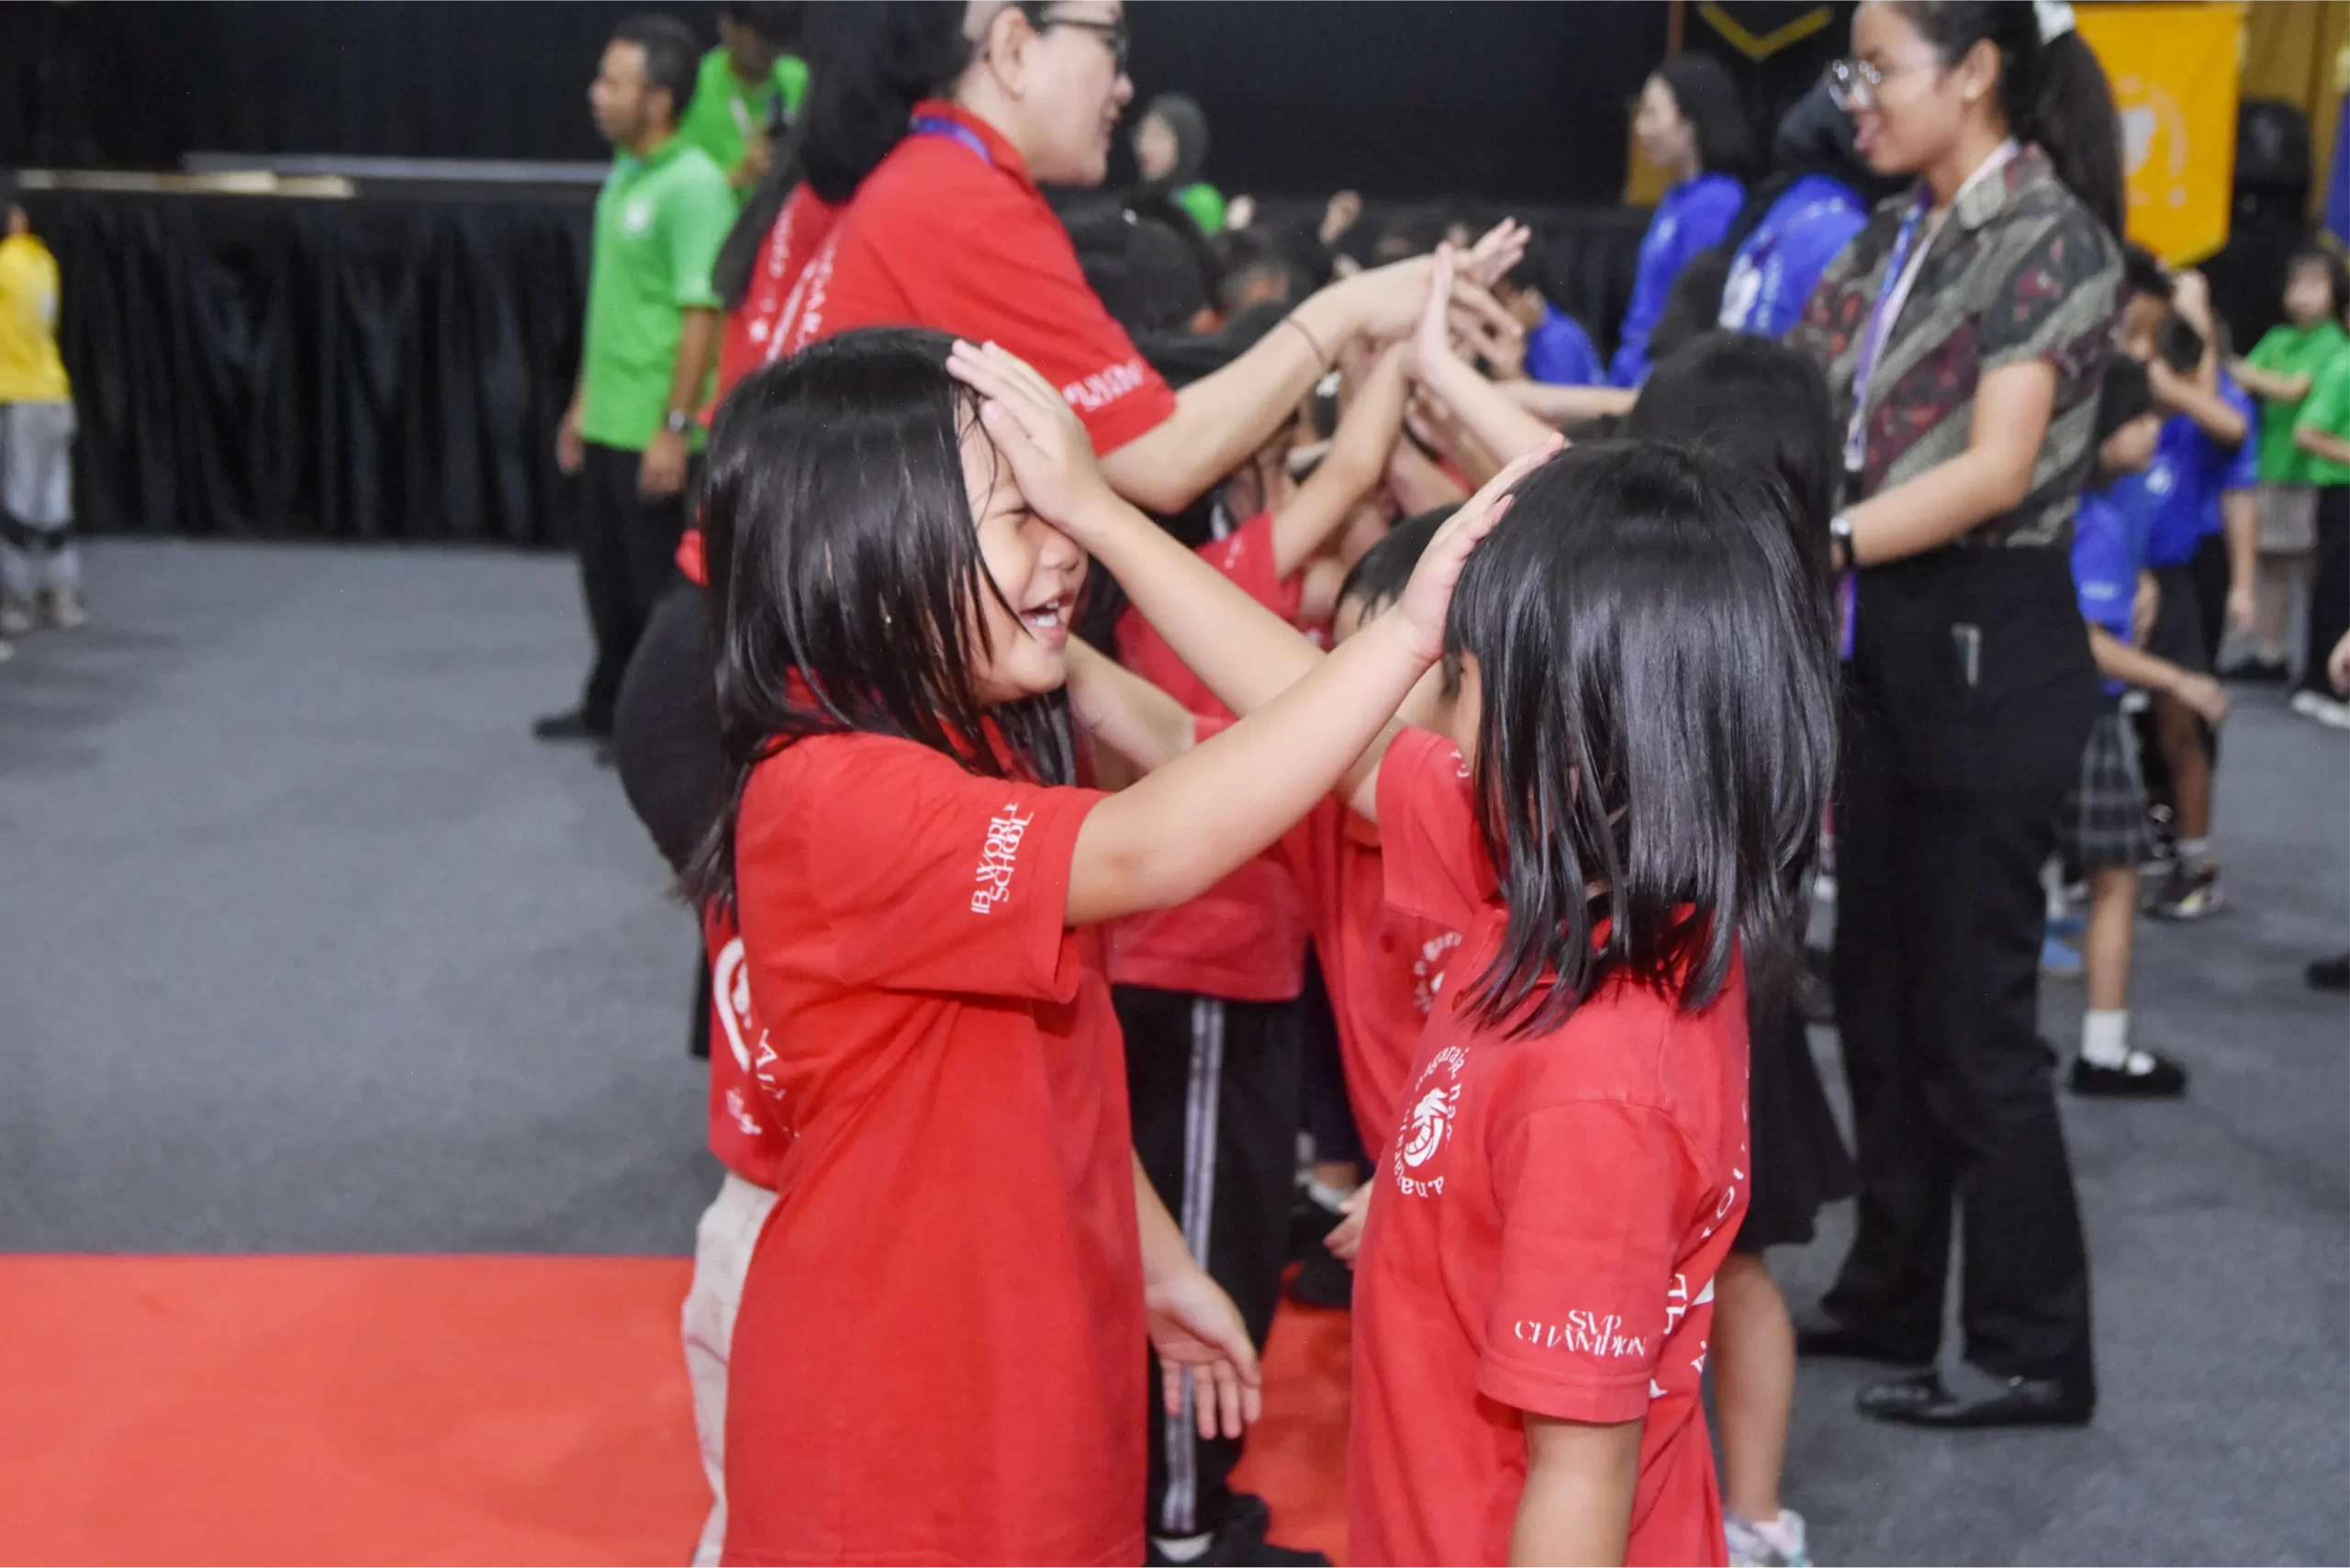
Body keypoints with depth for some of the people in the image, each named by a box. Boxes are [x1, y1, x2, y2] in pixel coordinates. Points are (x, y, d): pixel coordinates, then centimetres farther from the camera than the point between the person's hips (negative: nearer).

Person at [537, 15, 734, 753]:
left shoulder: (693, 186, -17)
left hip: (653, 430, -8)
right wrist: (584, 401, 19)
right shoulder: (625, 175, 11)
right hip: (608, 420, 8)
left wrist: (675, 427, -22)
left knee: (659, 579, 4)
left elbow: (702, 313, -20)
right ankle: (610, 706, 33)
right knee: (606, 572, 18)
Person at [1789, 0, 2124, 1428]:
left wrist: (1818, 547, -32)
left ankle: (2039, 1352, 11)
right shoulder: (1892, 241, 11)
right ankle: (1889, 1298, 28)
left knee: (1973, 1010, -2)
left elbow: (1995, 469, -22)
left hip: (1991, 647, -8)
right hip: (1887, 638, 8)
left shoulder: (2051, 238, -12)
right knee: (1881, 995, 15)